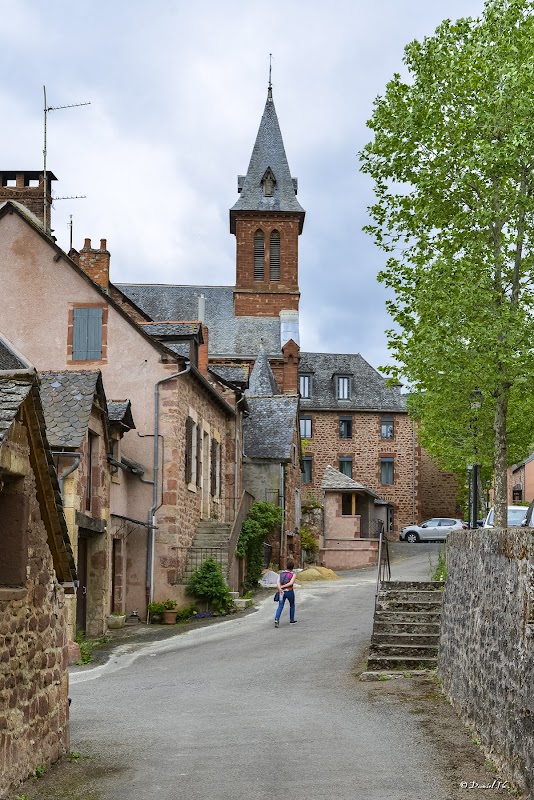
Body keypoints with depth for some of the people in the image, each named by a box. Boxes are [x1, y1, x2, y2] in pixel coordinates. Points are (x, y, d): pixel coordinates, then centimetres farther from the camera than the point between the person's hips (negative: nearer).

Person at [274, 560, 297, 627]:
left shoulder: (281, 573, 7)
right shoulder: (293, 574, -6)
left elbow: (278, 581, -10)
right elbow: (291, 583, -22)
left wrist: (280, 588, -23)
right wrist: (283, 586, -17)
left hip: (282, 592, 3)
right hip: (290, 592, -3)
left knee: (280, 607, -2)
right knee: (292, 605, 23)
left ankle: (276, 619, -24)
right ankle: (292, 619, 32)